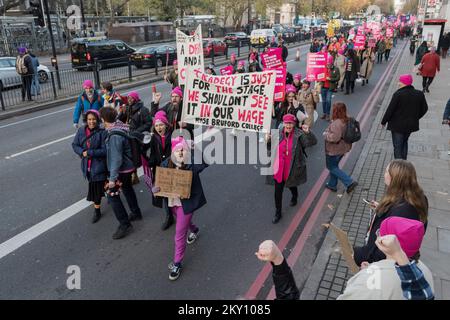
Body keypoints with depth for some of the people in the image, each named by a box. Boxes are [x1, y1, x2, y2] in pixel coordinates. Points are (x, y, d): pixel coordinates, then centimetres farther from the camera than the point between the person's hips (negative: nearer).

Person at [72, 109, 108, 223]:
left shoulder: (102, 132, -15)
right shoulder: (81, 130, -1)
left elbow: (105, 150, -17)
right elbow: (74, 145, 6)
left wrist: (89, 152, -21)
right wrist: (82, 152, -13)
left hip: (98, 165, -5)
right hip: (87, 165, 5)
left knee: (96, 188, 0)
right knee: (93, 187, 21)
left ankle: (97, 211, 18)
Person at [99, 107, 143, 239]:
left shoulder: (115, 136, -28)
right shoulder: (119, 127, 0)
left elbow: (116, 159, -28)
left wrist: (112, 178, -25)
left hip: (121, 169, -10)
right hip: (128, 166, 10)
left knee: (112, 195, -3)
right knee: (127, 189, 26)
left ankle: (125, 225, 5)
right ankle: (136, 213, 45)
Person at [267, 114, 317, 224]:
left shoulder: (299, 134, -16)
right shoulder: (278, 133, -6)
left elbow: (313, 142, -26)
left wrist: (308, 132, -44)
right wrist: (268, 140, -14)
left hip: (292, 168, -2)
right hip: (279, 168, 2)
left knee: (291, 185, 25)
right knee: (278, 191, 6)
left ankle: (295, 196, 61)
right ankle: (278, 213, 24)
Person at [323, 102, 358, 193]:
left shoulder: (336, 123, -30)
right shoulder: (347, 120, -1)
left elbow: (335, 137, -35)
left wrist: (326, 134, -18)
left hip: (334, 150, -9)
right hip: (343, 148, 9)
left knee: (332, 167, 9)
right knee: (334, 166, 24)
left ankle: (349, 182, 1)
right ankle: (332, 184, 37)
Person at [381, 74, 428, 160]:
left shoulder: (398, 94, -18)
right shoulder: (419, 94, 2)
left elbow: (390, 110, -16)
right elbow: (424, 109, 10)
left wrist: (384, 122, -5)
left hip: (398, 125, -6)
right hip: (411, 125, 6)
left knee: (397, 146, 0)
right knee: (404, 142, 25)